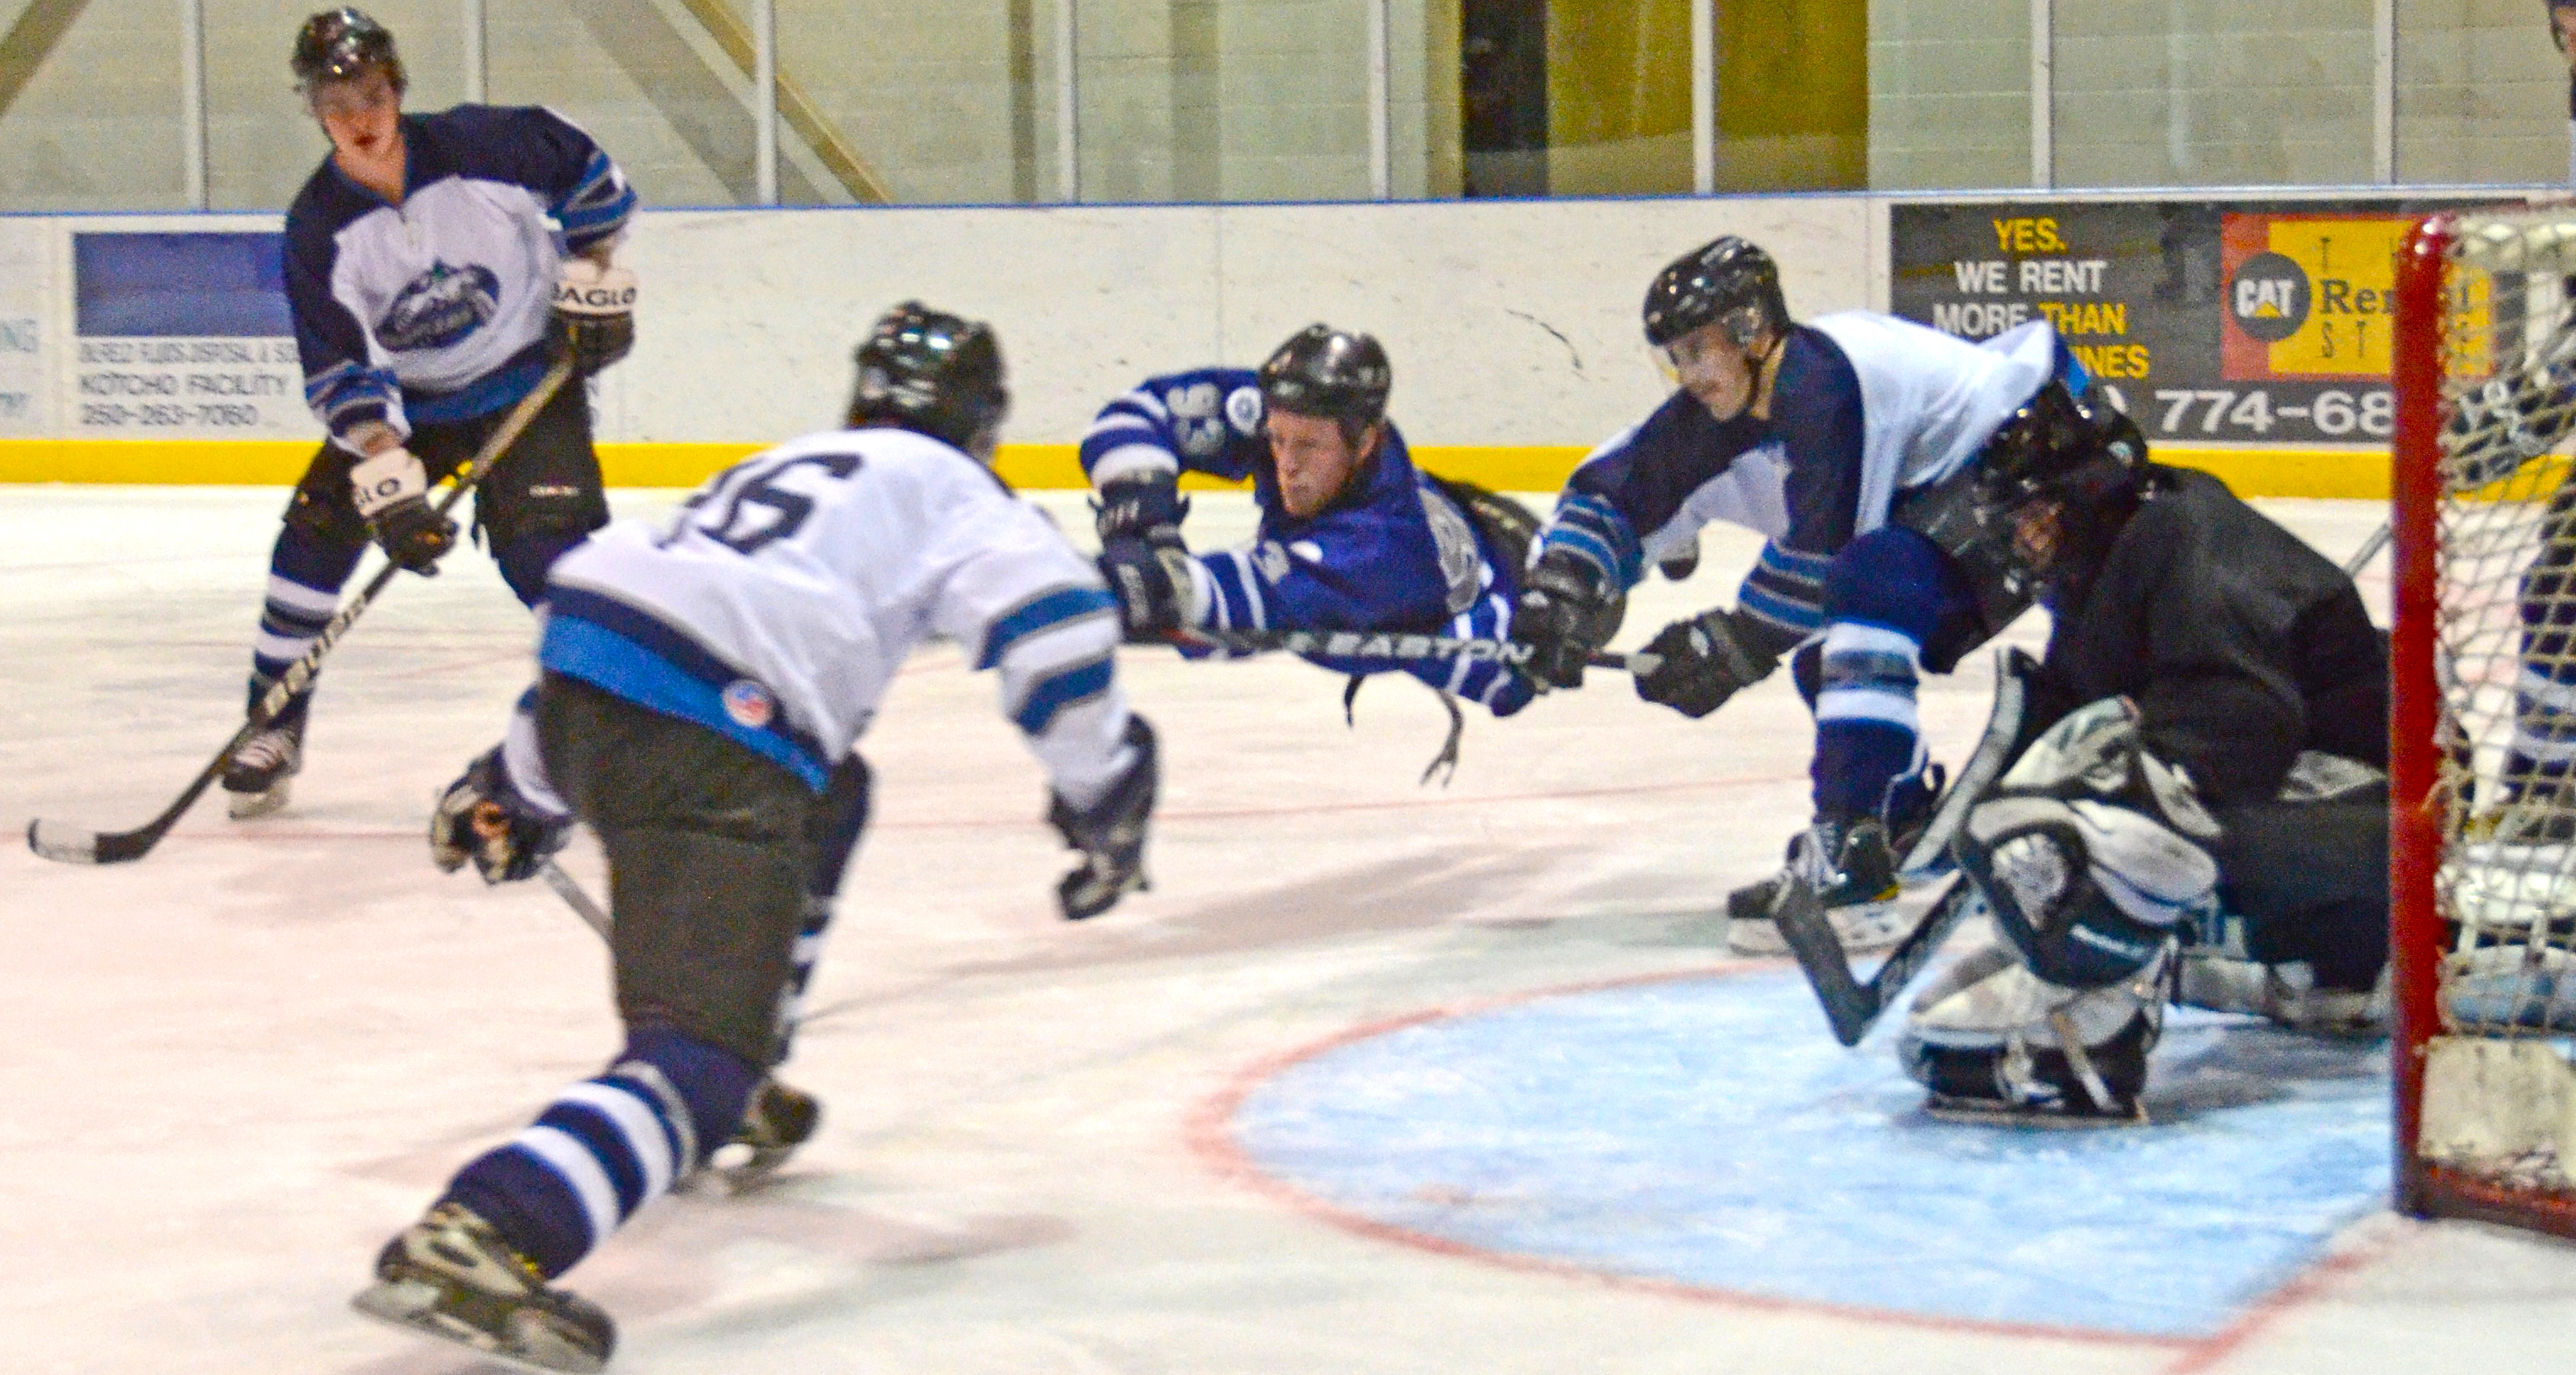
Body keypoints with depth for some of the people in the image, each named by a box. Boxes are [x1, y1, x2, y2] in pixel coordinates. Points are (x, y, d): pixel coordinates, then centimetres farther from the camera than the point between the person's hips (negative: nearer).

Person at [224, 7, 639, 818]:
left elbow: (593, 182, -3)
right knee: (318, 525, -7)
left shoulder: (481, 146, -21)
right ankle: (273, 727, 9)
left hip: (527, 377, -3)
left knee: (544, 538, -21)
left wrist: (591, 286, -6)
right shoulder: (318, 228, -15)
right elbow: (345, 374, -19)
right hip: (404, 398, 3)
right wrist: (390, 485, -30)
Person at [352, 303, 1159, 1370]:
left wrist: (518, 787, 51)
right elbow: (1050, 611, -3)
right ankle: (475, 1243, -40)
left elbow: (604, 610, 40)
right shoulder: (950, 487, 17)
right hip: (708, 744, -8)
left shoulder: (782, 464, 36)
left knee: (827, 798, 35)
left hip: (576, 704, 8)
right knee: (696, 1053, -17)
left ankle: (741, 1096, 36)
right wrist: (1104, 796, 6)